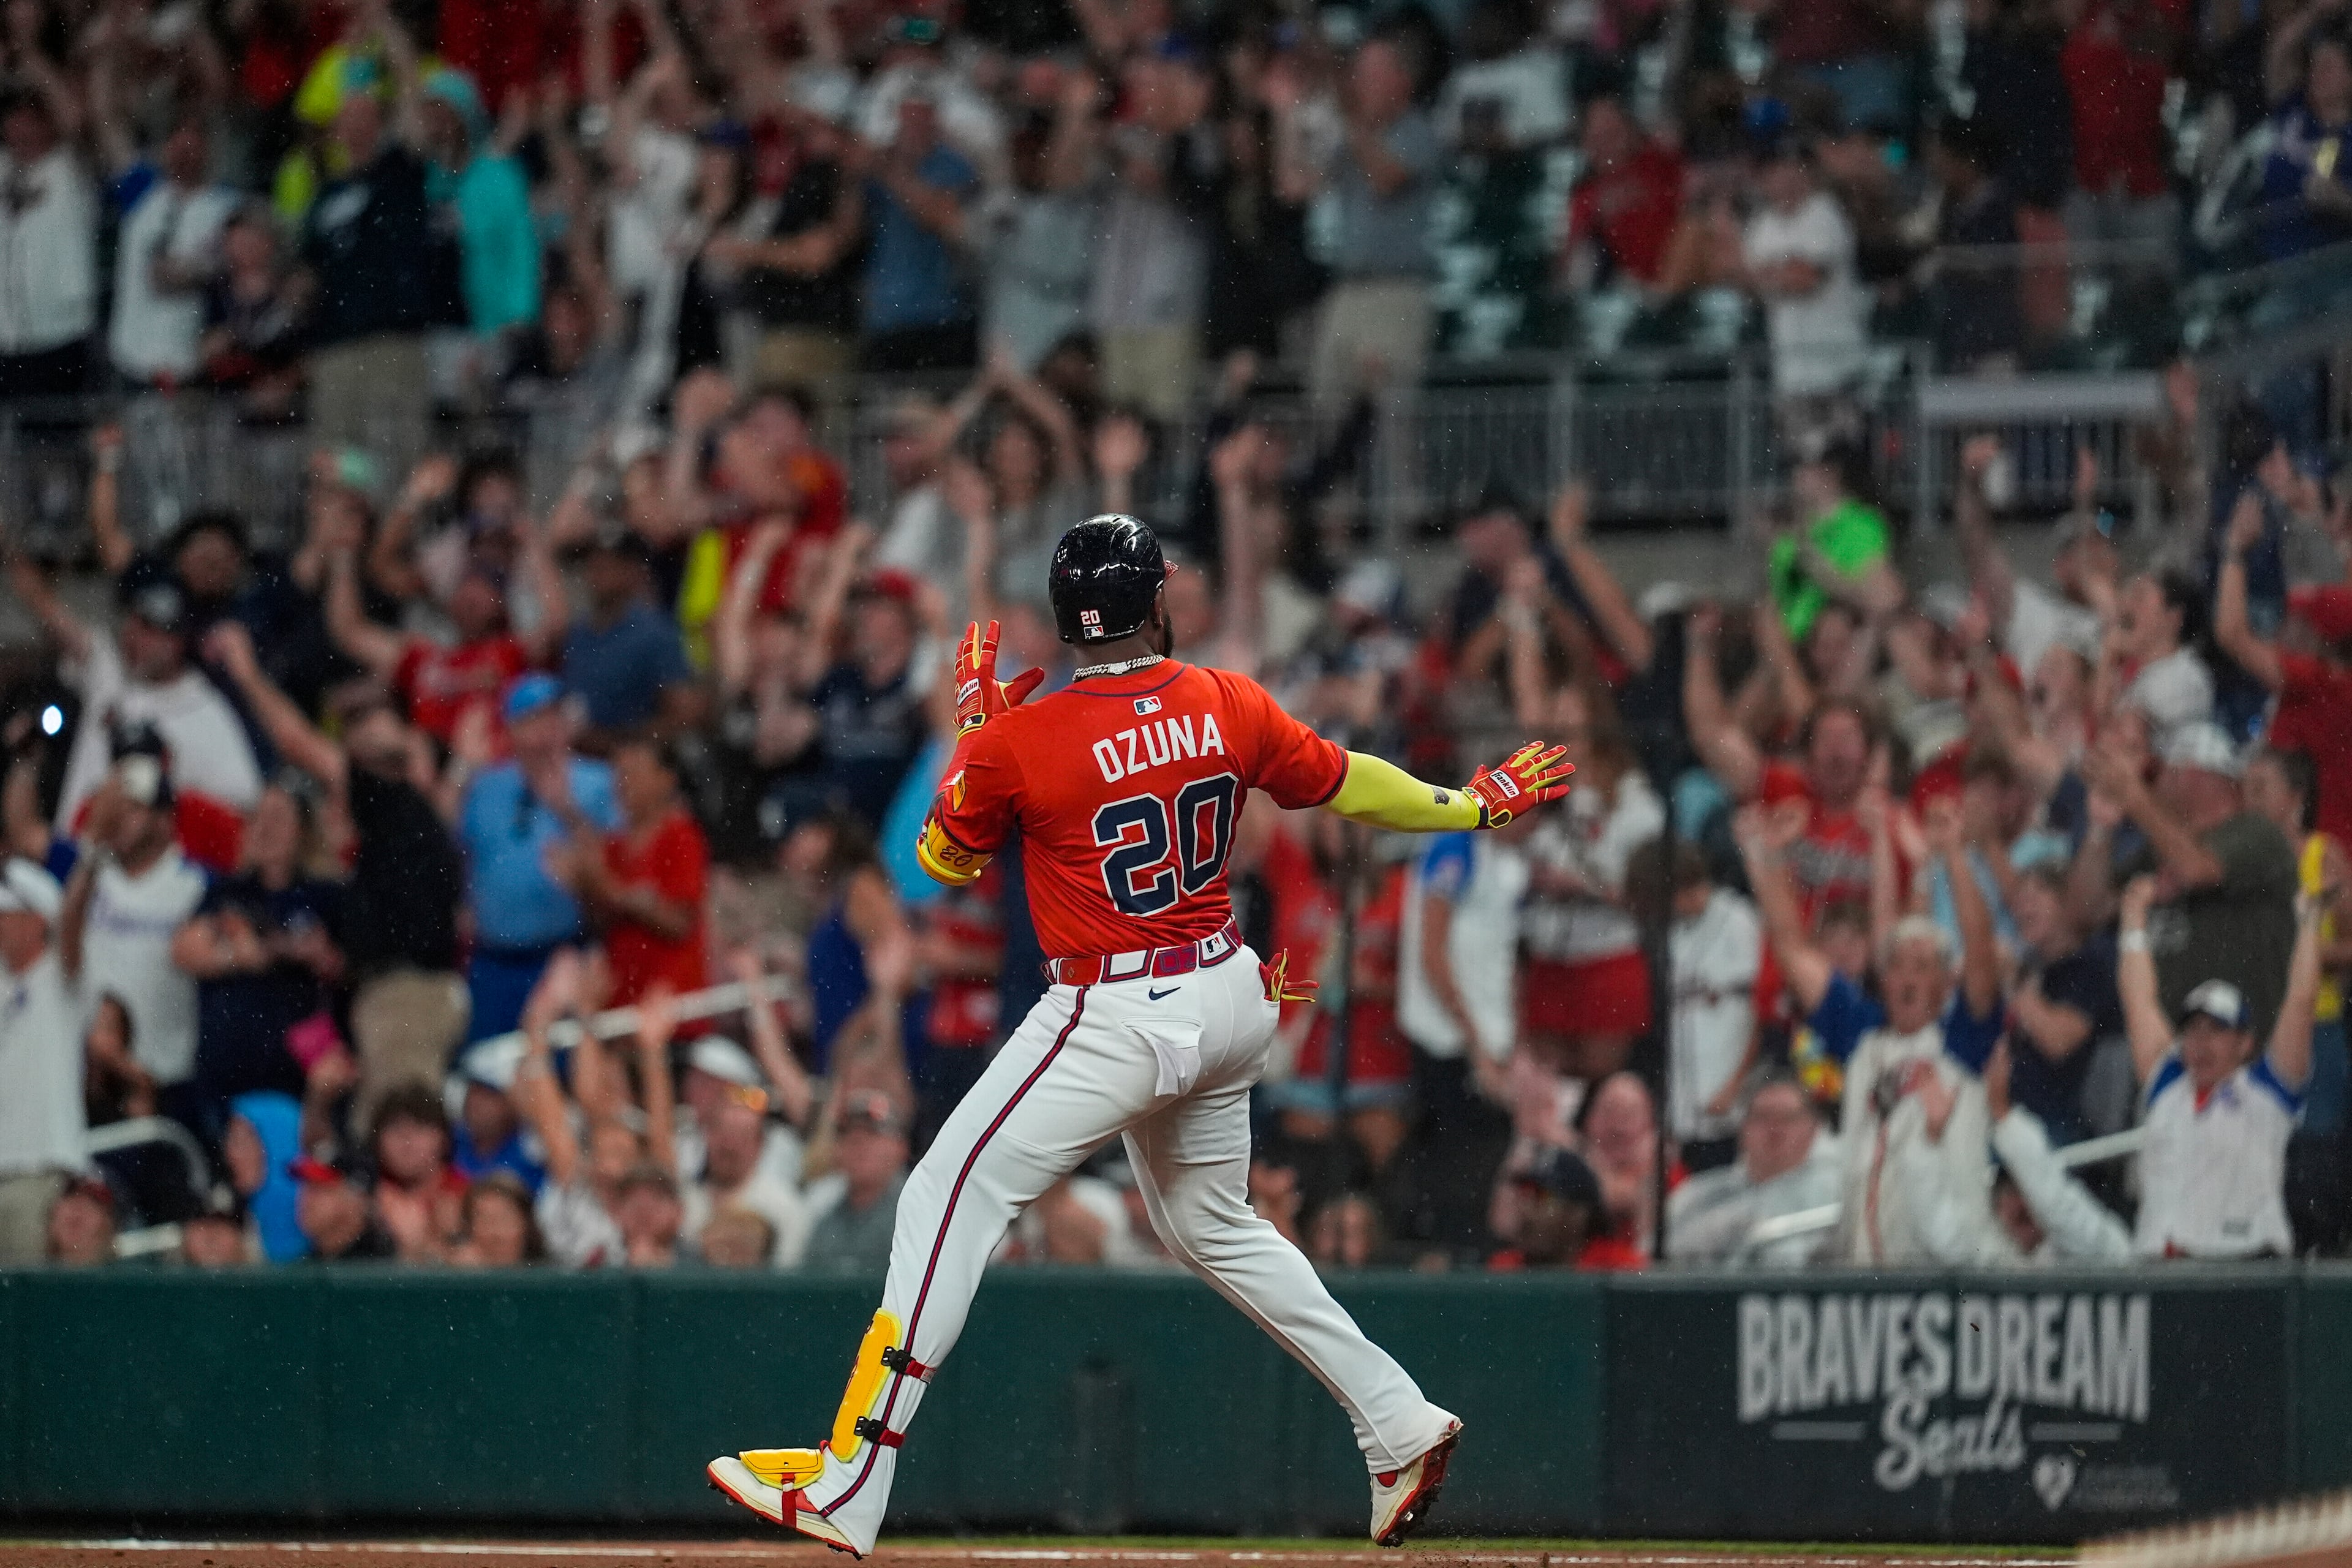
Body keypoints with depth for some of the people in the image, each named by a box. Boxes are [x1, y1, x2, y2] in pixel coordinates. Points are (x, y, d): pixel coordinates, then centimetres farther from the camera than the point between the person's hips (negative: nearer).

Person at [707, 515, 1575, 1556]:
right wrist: (1472, 806, 30)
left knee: (948, 1201, -6)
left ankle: (846, 1491, -12)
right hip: (1231, 1001, 6)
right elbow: (1346, 784, 14)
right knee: (1211, 1227, 26)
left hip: (1118, 1022, -6)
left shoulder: (1018, 742, -14)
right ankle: (1400, 1425, 24)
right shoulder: (1229, 708, -1)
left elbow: (947, 861, 4)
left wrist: (972, 727, 14)